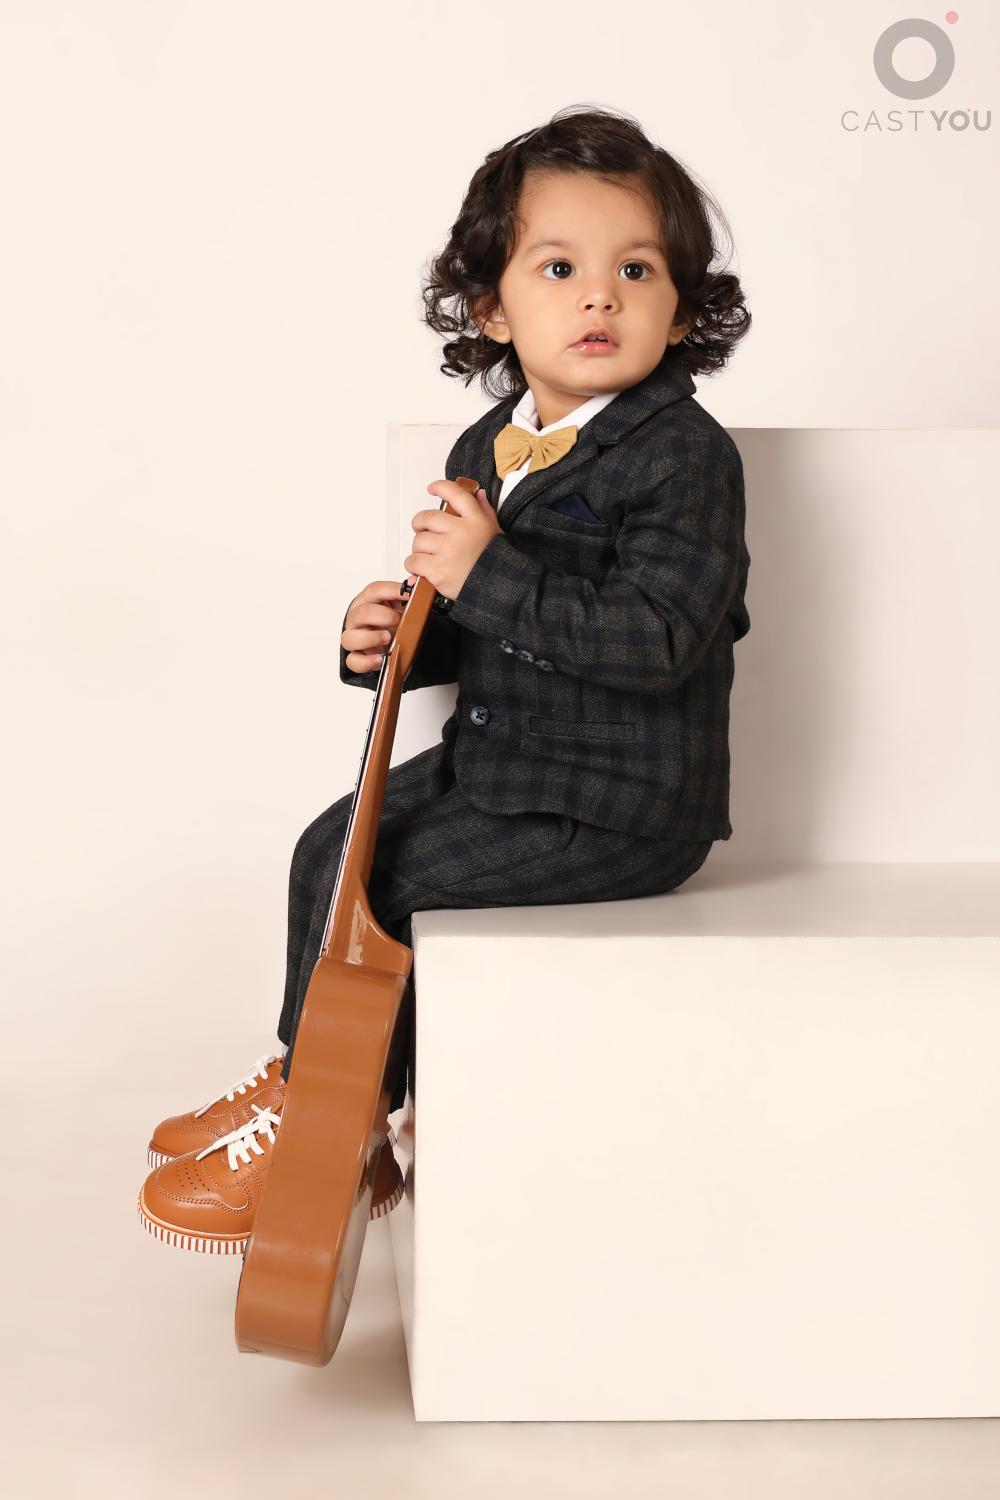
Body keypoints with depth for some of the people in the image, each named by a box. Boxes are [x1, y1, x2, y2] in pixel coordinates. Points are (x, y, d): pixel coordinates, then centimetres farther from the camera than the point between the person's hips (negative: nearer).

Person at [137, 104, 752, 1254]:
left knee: (368, 886, -11)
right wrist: (396, 639, -4)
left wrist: (487, 572, -30)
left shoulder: (686, 458, -19)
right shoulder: (486, 450, 7)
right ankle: (305, 1076, 30)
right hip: (496, 757, 9)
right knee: (331, 844, 11)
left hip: (620, 804, -9)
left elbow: (655, 642, -29)